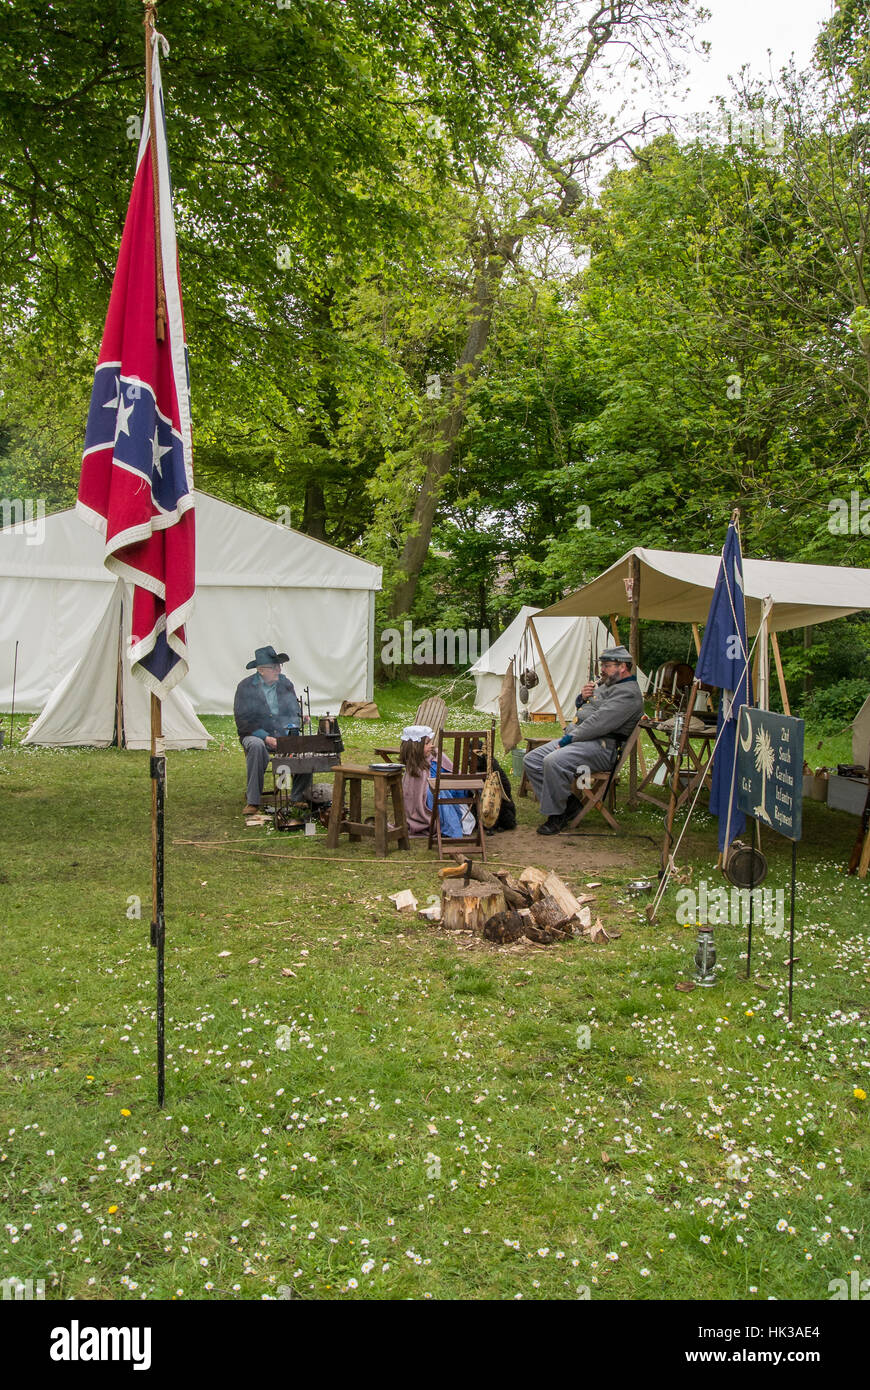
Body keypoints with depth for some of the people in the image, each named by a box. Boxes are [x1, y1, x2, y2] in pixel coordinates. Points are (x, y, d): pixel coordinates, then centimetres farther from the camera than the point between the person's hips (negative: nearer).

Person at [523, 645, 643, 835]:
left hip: (600, 746, -11)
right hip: (574, 738, 11)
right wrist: (582, 698, 9)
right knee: (531, 760, -2)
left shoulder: (628, 693, -11)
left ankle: (556, 816, -17)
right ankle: (569, 803, -1)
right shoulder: (605, 684, 23)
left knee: (554, 762, -33)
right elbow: (582, 711, 33)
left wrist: (569, 738, -19)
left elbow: (599, 723, -21)